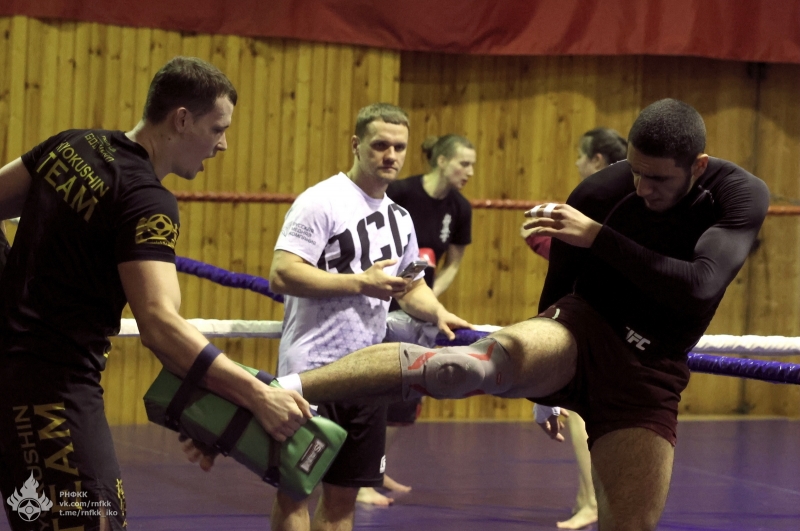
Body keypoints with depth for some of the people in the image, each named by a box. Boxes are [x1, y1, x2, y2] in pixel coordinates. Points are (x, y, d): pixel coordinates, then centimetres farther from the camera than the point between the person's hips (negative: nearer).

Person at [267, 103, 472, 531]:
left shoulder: (399, 217, 15)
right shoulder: (321, 202, -10)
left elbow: (411, 286, 27)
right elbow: (282, 275, -19)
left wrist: (437, 313, 5)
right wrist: (360, 282, -19)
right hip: (311, 371, -7)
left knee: (343, 496, 11)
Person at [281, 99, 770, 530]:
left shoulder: (741, 196, -11)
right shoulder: (598, 194, -8)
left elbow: (699, 288, -26)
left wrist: (598, 237, -27)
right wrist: (544, 390, 20)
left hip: (649, 376, 2)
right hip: (581, 334, -2)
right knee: (475, 364, -33)